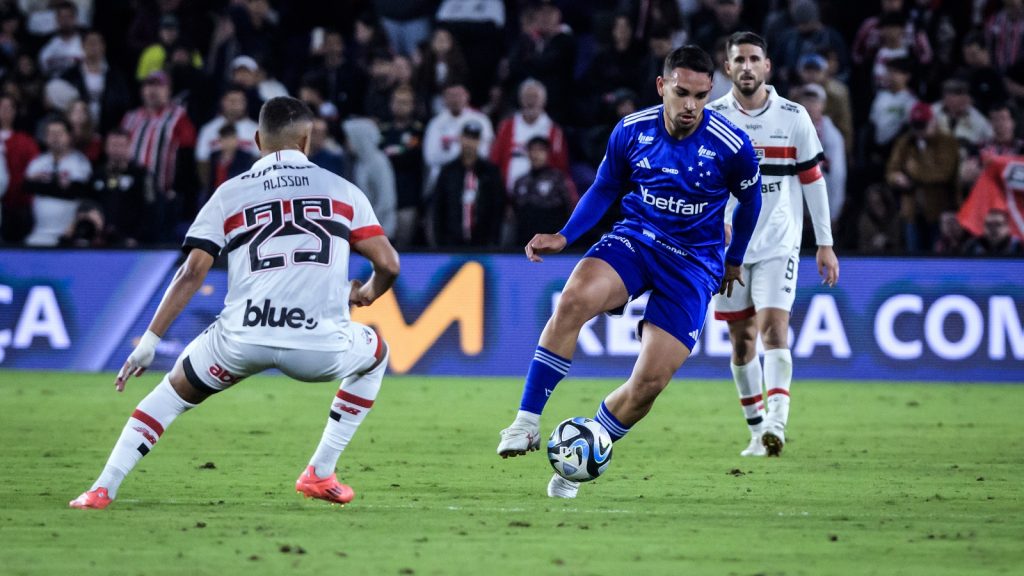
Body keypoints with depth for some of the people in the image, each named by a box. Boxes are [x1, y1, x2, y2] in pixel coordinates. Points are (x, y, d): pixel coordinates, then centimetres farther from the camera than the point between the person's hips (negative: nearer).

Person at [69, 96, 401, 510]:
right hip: (320, 346, -1)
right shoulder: (343, 190, 16)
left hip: (243, 338, 1)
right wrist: (367, 294, 35)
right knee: (375, 355, 33)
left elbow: (192, 273, 5)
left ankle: (104, 488, 13)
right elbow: (388, 264, 11)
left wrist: (150, 341, 7)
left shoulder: (230, 194, 15)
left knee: (175, 389, 27)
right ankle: (320, 474, 27)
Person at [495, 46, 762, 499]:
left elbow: (750, 199, 7)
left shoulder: (731, 146, -14)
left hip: (694, 263, -1)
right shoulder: (631, 131, -7)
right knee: (573, 300, -32)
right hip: (634, 240, 1)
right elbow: (604, 189, 11)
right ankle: (527, 423, -26)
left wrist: (734, 260, 20)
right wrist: (565, 237, -2)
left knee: (649, 383, -12)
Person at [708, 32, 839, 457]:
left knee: (774, 327, -17)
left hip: (778, 243, -2)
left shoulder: (793, 117, 0)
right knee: (741, 339, 5)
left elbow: (812, 179, 6)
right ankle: (756, 430, 16)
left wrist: (825, 244, 5)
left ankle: (776, 424, -26)